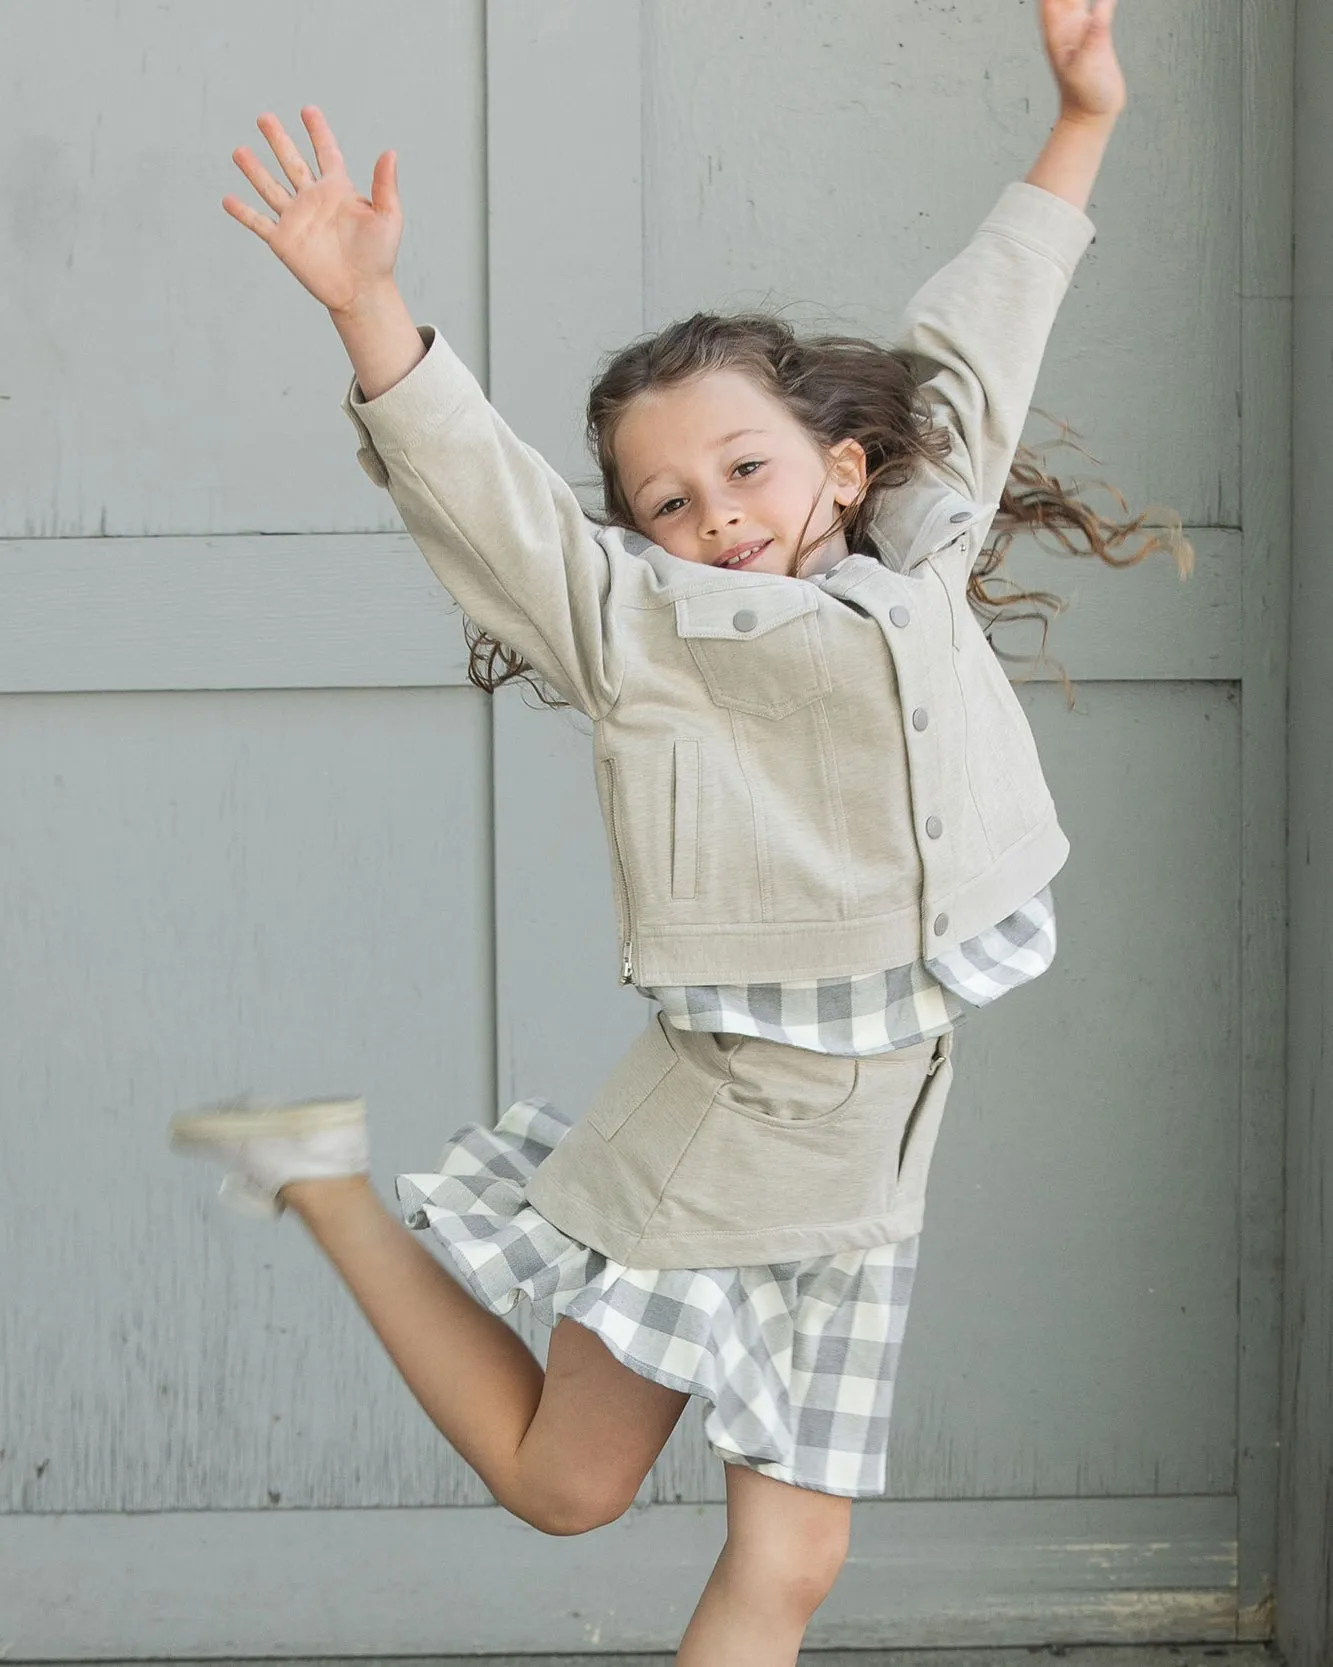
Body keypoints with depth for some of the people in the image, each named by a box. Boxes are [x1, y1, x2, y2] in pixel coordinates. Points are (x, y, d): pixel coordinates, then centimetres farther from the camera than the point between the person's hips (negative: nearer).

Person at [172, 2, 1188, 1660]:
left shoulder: (917, 569, 7)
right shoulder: (642, 630, -8)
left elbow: (967, 356, 17)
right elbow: (471, 481, -20)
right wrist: (366, 305, -35)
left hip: (857, 1178, 5)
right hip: (711, 1143, -4)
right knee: (556, 1484, 11)